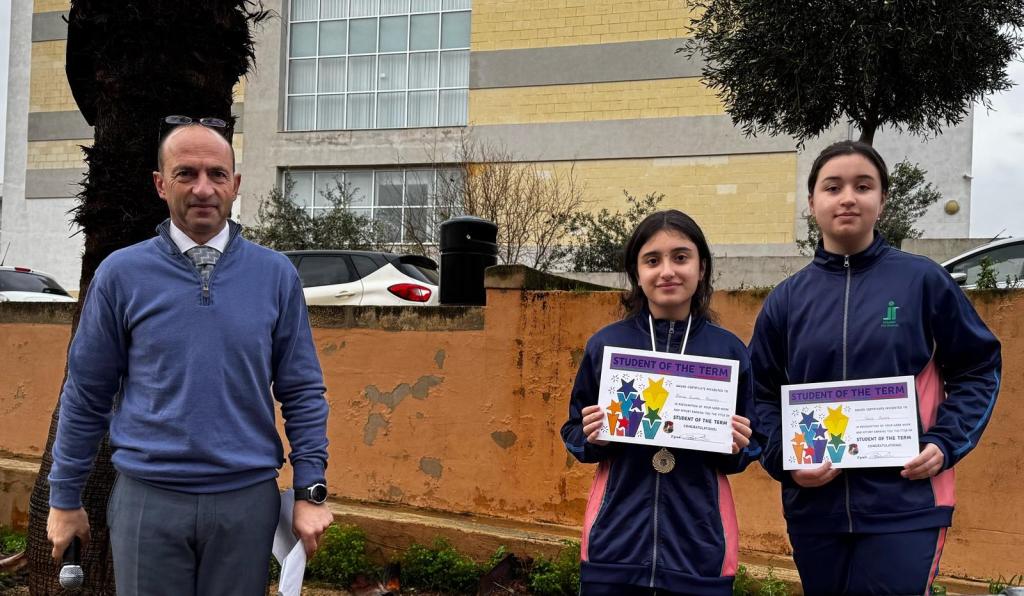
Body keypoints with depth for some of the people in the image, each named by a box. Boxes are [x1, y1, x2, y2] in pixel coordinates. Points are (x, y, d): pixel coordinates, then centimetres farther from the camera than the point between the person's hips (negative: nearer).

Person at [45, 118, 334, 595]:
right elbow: (86, 396, 5)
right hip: (148, 500, 0)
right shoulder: (121, 274, -1)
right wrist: (65, 499, 8)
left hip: (247, 499, 1)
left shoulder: (275, 274, 1)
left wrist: (310, 492, -1)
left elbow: (303, 393, 3)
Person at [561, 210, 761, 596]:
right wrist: (592, 439, -13)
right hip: (615, 541, 0)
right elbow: (574, 432, 7)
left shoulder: (729, 351, 0)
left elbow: (747, 450, 8)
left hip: (700, 544, 0)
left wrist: (735, 449, -12)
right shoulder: (605, 345, 0)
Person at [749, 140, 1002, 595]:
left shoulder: (923, 280, -2)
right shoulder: (787, 298, 4)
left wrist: (946, 442, -9)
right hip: (814, 507, 3)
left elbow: (977, 370, 4)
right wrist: (784, 458, -8)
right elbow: (761, 393, 8)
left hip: (905, 506, -3)